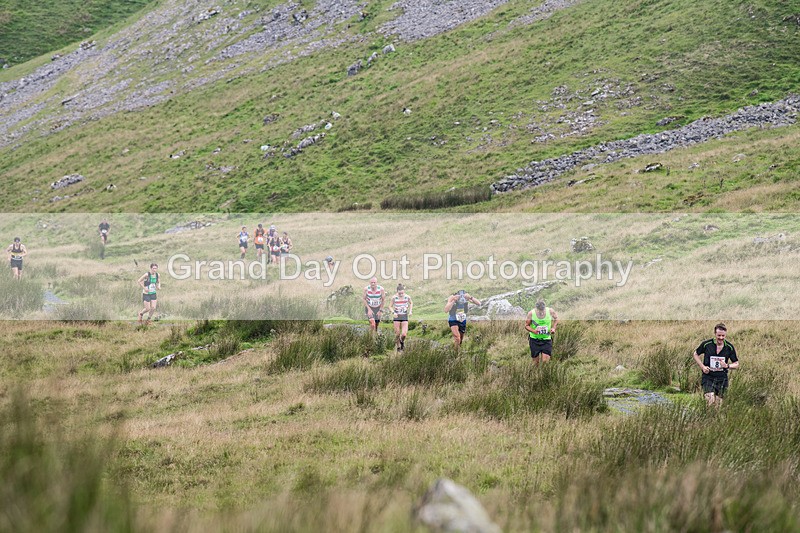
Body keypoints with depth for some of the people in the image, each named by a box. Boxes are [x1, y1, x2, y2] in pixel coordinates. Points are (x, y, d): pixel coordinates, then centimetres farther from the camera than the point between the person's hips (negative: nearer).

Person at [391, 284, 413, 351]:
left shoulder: (407, 297, -8)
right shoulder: (394, 298, -11)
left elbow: (411, 303, 14)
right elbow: (391, 306, 1)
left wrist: (410, 311, 2)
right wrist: (393, 312, -17)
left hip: (405, 317, 0)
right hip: (397, 317, 0)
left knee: (404, 334, -10)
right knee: (397, 334, 2)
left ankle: (402, 341, 24)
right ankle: (398, 347, 25)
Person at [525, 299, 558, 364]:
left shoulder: (550, 311, -11)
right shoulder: (531, 313, -15)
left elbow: (556, 319, 9)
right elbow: (526, 326, -4)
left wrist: (553, 328, -9)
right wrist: (533, 331, -25)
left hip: (546, 339, 0)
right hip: (534, 339, 0)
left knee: (545, 361, -10)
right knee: (536, 362, 4)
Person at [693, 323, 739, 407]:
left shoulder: (729, 347, 0)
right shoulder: (706, 344, -6)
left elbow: (736, 364, 9)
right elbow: (695, 354, 11)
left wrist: (727, 366, -13)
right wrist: (702, 366, -4)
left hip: (722, 379, 2)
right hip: (708, 377, -2)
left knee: (718, 405, 5)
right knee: (710, 401, -23)